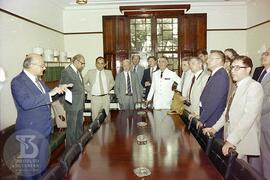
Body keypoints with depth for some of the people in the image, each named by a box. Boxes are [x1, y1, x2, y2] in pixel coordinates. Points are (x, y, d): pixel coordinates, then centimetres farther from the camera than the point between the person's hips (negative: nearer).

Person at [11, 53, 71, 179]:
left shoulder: (37, 79, 8)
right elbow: (25, 103, -33)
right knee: (31, 165, 7)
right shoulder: (17, 81, -18)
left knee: (42, 161, 23)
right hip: (31, 132, -8)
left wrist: (59, 89, 1)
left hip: (44, 129, 8)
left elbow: (47, 97, 19)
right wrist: (49, 94, -32)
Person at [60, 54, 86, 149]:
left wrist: (82, 102, 13)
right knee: (71, 129, 3)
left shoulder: (78, 71, 12)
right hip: (72, 105, -9)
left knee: (79, 127, 19)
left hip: (80, 105, 9)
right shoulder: (66, 72, -14)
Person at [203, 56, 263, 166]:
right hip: (231, 139, 7)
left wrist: (232, 140, -27)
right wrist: (215, 128, 7)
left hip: (242, 141, -7)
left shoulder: (254, 87, -13)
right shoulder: (237, 87, 13)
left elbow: (249, 117, -22)